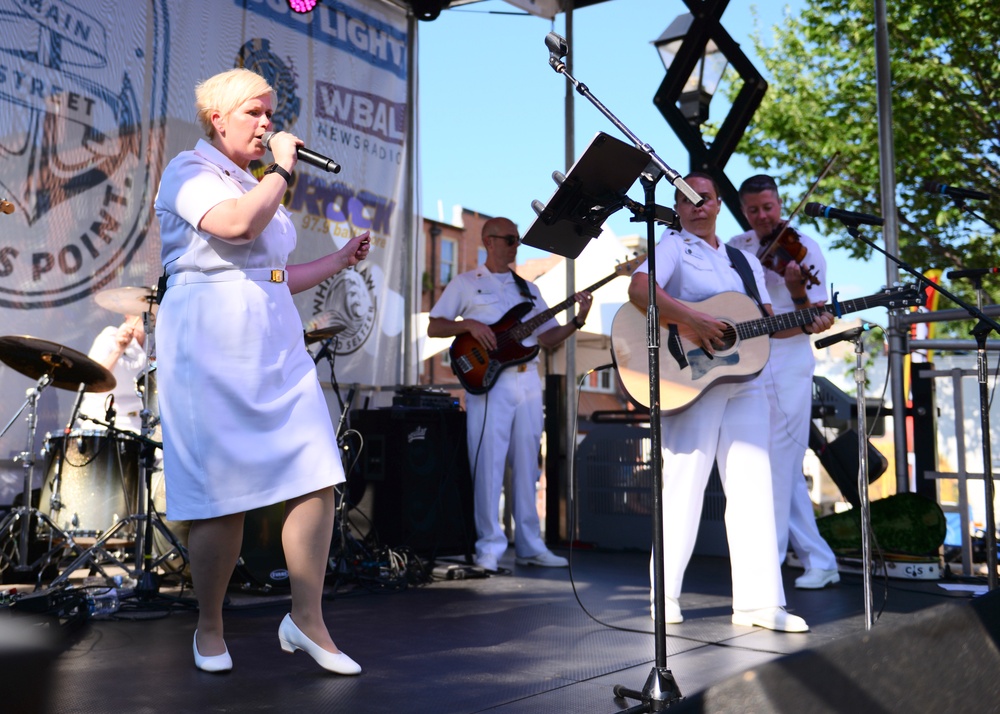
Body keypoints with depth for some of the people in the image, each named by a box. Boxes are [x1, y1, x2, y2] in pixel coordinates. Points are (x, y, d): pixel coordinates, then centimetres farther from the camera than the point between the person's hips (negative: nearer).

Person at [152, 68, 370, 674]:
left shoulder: (255, 183, 26)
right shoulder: (190, 170, 1)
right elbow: (236, 224, -21)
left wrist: (340, 260, 22)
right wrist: (282, 170, -7)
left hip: (276, 342, 7)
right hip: (212, 343, -7)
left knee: (318, 478, -5)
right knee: (225, 496, -4)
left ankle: (307, 620, 6)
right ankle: (210, 628, 16)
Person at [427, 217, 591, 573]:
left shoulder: (528, 288, 21)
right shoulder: (465, 283, 8)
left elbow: (547, 337, 16)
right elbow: (433, 327, 4)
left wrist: (578, 320, 0)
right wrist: (469, 324, -13)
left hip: (528, 380, 5)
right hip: (488, 382, -4)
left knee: (527, 464, 6)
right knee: (488, 463, -7)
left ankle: (529, 546, 12)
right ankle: (490, 547, -1)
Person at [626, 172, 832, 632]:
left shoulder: (745, 261, 22)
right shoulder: (673, 245, 3)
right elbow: (639, 288, -16)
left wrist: (806, 325, 2)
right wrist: (689, 319, -26)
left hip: (744, 382, 6)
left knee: (753, 487, 1)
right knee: (684, 485, -4)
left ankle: (758, 602, 5)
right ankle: (664, 592, 9)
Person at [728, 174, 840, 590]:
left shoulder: (804, 248, -3)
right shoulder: (736, 247, 12)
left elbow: (817, 320, -9)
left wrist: (797, 291, -27)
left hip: (785, 368, -6)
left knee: (780, 469, -4)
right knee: (784, 471, 9)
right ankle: (818, 561, 18)